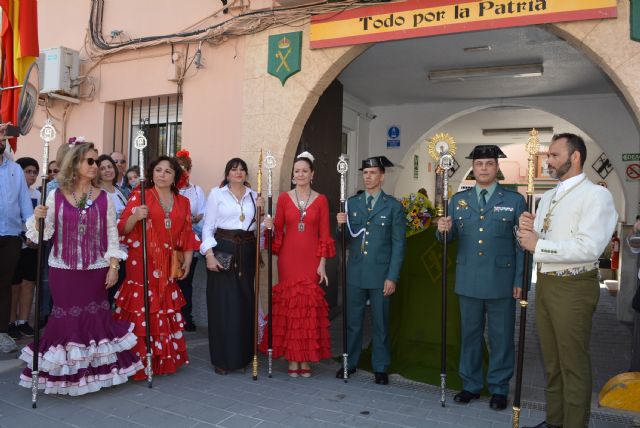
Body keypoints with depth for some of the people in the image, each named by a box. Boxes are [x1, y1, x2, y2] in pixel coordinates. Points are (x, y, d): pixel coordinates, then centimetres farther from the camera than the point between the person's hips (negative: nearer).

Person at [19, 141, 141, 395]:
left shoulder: (104, 198, 1)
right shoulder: (56, 196, -1)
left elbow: (112, 235, 2)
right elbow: (45, 234, 0)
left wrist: (113, 266, -3)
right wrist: (38, 218, -20)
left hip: (96, 269, 0)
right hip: (63, 269, 0)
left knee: (96, 316, 5)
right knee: (66, 317, 4)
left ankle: (98, 370, 20)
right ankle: (64, 374, 19)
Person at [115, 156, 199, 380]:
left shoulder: (183, 202, 12)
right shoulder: (139, 195, 0)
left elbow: (187, 234, 12)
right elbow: (123, 229, -4)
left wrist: (187, 260, 4)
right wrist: (135, 216, -23)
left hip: (168, 266, 4)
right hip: (141, 263, -4)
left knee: (167, 312, 8)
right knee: (141, 309, -6)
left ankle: (166, 359, 20)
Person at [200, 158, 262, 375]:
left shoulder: (253, 195, 13)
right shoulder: (216, 194, 3)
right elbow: (208, 226, -2)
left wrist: (259, 210, -2)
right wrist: (209, 254, -12)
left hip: (247, 252, 4)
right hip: (223, 249, -3)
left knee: (245, 303, 6)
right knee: (222, 303, -2)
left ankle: (242, 355, 20)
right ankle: (222, 358, 10)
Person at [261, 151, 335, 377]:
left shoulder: (321, 200, 3)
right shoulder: (284, 198, 4)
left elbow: (324, 234, 1)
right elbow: (278, 230, 7)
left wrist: (322, 264, -4)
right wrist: (270, 226, -15)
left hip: (311, 259, 0)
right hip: (288, 258, 1)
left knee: (310, 304, 1)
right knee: (288, 304, 1)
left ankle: (306, 359, 13)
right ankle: (293, 359, 13)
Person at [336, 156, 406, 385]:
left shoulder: (393, 206, -2)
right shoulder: (352, 203, 7)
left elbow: (398, 244, -4)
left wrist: (392, 277, -9)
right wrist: (341, 224, -13)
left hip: (380, 274, -2)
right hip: (355, 273, 3)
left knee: (380, 323, 9)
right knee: (353, 321, 12)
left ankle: (380, 368, 24)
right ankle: (350, 362, 28)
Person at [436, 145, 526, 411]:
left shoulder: (515, 200, 0)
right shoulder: (458, 200, 8)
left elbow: (523, 244, -1)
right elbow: (449, 237, 6)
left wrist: (520, 280, -6)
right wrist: (444, 229, -18)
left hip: (502, 282, -2)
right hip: (468, 281, 3)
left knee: (501, 337, 8)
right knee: (470, 334, 13)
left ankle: (499, 388, 24)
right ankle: (471, 385, 27)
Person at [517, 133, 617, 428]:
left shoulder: (596, 195, -11)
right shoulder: (548, 197, 14)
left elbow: (589, 248, -23)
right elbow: (533, 241, 15)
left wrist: (539, 245, -20)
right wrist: (526, 229, -6)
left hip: (573, 287, -8)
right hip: (544, 283, 8)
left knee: (573, 363, 2)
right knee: (550, 359, 17)